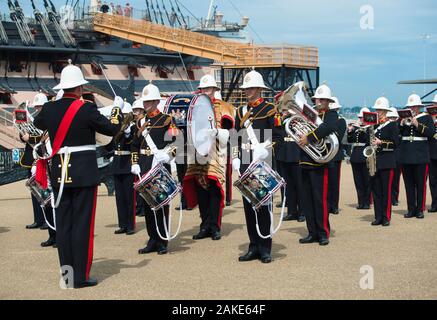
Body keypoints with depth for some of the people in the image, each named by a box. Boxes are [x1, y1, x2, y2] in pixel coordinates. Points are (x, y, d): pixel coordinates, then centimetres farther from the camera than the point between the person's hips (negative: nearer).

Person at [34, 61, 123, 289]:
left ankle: (66, 273, 15)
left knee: (63, 223, 10)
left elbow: (37, 122, 25)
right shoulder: (87, 109, -12)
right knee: (82, 224, -1)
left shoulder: (49, 109, 3)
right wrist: (117, 112, 15)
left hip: (59, 173, 5)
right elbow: (112, 129, -4)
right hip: (84, 173, -5)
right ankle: (80, 276, 2)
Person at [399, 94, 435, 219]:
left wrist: (418, 125, -18)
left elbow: (431, 132, -10)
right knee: (409, 184, 6)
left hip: (421, 156, -3)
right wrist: (402, 124, -9)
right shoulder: (403, 117, 13)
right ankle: (411, 209, 12)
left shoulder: (427, 118, 4)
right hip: (406, 156, 3)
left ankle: (420, 210, 6)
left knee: (421, 184, 0)